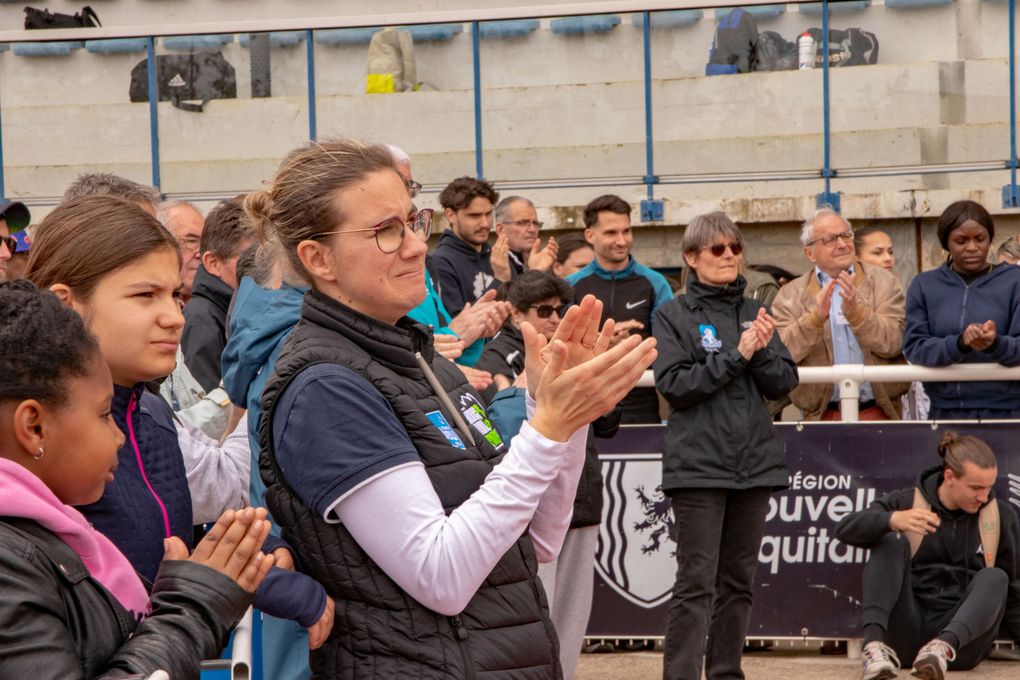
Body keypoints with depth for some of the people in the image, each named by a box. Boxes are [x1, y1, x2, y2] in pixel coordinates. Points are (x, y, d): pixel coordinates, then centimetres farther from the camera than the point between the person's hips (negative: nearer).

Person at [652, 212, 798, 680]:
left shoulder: (754, 313, 13)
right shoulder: (673, 316, 0)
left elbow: (784, 382, 7)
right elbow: (674, 383, -12)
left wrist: (762, 351, -11)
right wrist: (736, 355, -15)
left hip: (756, 462, 5)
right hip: (698, 464, -5)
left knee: (738, 582, 11)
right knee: (696, 583, -10)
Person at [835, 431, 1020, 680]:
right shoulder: (908, 502, 4)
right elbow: (845, 529, -10)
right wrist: (892, 520, -29)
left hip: (962, 637, 1)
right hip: (907, 633, 0)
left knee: (995, 578, -24)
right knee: (891, 542, -17)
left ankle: (944, 647, -51)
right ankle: (874, 643, -39)